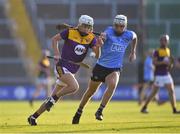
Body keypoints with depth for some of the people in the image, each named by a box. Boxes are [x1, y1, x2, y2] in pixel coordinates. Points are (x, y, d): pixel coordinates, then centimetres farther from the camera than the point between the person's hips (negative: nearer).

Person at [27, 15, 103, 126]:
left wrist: (98, 45, -24)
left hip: (72, 71, 5)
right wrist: (57, 53, -7)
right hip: (62, 66, -5)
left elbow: (97, 55, -6)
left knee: (53, 98, 9)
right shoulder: (70, 32, -9)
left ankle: (33, 117, 18)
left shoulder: (91, 38, 0)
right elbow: (55, 39, 4)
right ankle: (53, 100, -9)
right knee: (74, 86, -29)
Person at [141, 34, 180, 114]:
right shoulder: (157, 51, -8)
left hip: (166, 74, 6)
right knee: (154, 92, -1)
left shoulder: (168, 51, 14)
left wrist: (170, 65, 6)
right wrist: (163, 62, -27)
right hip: (159, 75, -6)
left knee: (171, 91, -4)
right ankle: (144, 108, 11)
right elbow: (154, 62, -18)